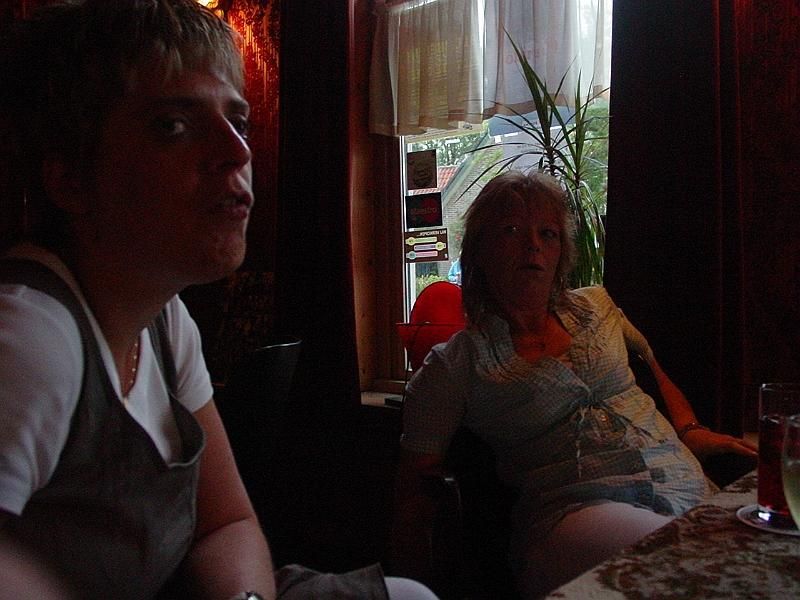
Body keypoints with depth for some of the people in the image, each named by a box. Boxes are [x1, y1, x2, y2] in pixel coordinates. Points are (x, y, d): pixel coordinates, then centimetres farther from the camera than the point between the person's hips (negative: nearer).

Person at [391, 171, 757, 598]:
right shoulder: (451, 365, 3)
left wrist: (690, 430, 15)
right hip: (574, 505, -6)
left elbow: (657, 370, 32)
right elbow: (414, 486, 3)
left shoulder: (596, 305, 17)